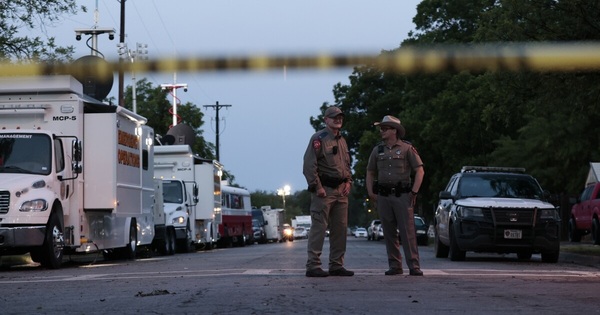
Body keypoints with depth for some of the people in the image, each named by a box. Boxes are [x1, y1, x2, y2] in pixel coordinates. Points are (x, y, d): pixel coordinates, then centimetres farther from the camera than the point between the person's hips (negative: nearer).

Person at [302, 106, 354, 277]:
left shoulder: (342, 141, 19)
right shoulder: (318, 139, -7)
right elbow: (309, 165, -13)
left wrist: (348, 181, 9)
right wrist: (317, 187, -17)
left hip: (341, 190, 8)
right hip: (324, 189, -8)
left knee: (340, 229, 9)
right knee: (319, 228, -9)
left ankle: (336, 266, 15)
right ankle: (313, 266, -9)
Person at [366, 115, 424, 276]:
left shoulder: (407, 148, 1)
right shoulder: (377, 150, 14)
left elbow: (420, 171, 0)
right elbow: (370, 173, 19)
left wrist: (414, 192, -9)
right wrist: (370, 192, 6)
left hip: (402, 195, -4)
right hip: (383, 196, 4)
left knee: (407, 231, -9)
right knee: (389, 233, 5)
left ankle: (414, 266, -10)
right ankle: (394, 266, 11)